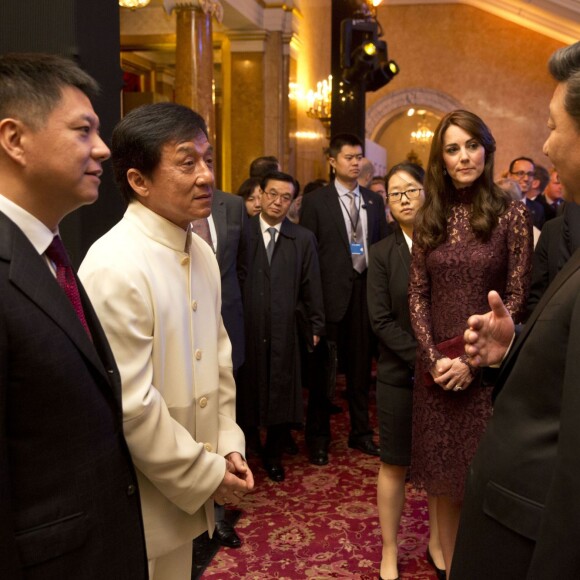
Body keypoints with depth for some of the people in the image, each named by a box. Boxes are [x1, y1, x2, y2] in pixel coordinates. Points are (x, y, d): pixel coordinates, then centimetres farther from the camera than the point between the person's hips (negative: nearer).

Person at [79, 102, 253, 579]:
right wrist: (205, 474, -13)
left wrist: (227, 445, 4)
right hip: (146, 499, -7)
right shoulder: (114, 267, -23)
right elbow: (130, 405, -23)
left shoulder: (202, 253, 4)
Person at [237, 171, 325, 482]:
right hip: (245, 329, -1)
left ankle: (273, 455, 28)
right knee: (244, 394, 6)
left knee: (283, 395, 8)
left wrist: (315, 326, 7)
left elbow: (311, 287, 9)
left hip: (285, 331, 2)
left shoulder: (303, 239, 8)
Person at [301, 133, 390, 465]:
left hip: (366, 290, 4)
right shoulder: (316, 201, -2)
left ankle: (361, 432, 28)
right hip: (332, 292, -4)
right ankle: (319, 438, 20)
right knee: (325, 368, 6)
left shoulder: (374, 201, 10)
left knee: (361, 365, 13)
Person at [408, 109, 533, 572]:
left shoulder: (511, 213, -4)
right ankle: (450, 567, 26)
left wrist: (472, 361, -12)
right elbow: (417, 296, 5)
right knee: (445, 481, 11)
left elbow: (516, 298, -6)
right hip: (436, 367, 3)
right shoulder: (431, 218, 6)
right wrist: (434, 358, -7)